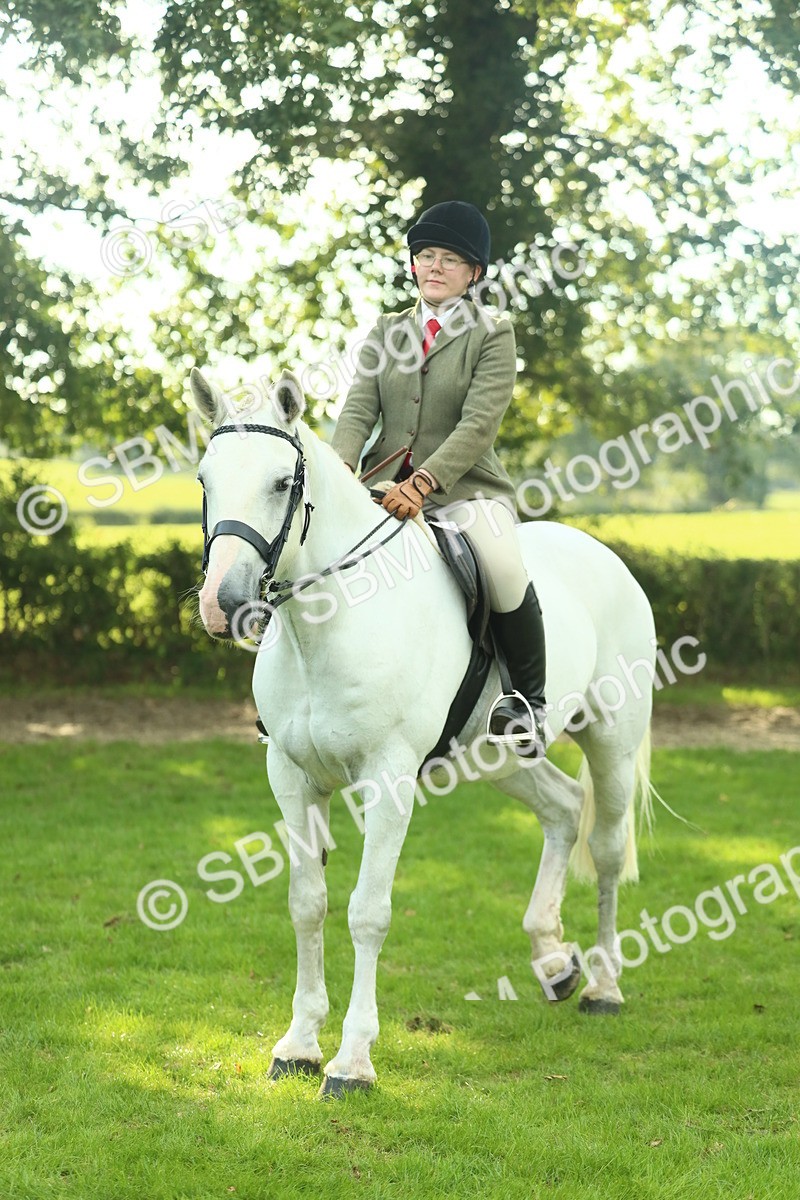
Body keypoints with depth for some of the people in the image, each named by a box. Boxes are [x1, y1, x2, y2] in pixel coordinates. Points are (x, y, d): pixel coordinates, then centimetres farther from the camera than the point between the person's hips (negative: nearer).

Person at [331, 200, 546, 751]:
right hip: (387, 488, 5)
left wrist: (423, 482, -27)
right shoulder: (387, 332, 16)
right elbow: (360, 409, 5)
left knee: (503, 567, -34)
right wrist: (341, 467, -18)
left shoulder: (493, 334, 1)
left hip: (465, 489, -5)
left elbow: (479, 425, -12)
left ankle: (530, 700, -15)